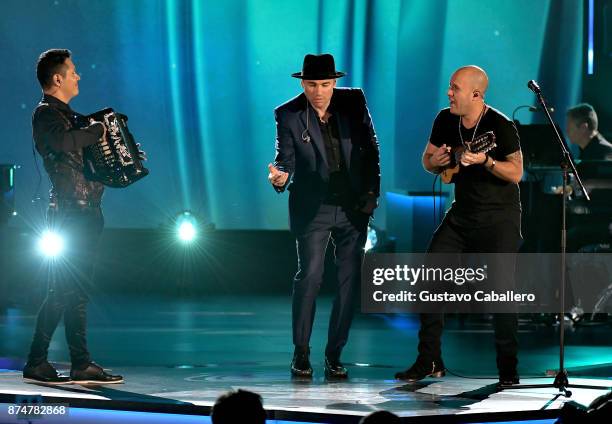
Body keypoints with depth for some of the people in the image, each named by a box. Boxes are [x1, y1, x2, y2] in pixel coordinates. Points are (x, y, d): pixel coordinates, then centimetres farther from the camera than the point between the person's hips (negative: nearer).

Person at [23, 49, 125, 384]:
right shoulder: (45, 113, -9)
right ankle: (36, 362, -8)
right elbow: (63, 141, -32)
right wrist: (98, 130, -18)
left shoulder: (68, 114, 20)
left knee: (77, 289, 9)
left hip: (85, 212, 10)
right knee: (63, 288, -10)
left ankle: (82, 365, 11)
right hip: (67, 211, -10)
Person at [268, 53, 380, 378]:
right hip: (312, 208, -3)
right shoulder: (288, 115, -7)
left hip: (354, 206, 3)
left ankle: (334, 355, 11)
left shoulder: (353, 102, -1)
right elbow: (286, 157, -9)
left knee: (350, 280, 2)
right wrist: (280, 177, -32)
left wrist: (372, 192, 2)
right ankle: (301, 354, 0)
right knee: (309, 276, -12)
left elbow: (370, 147, 6)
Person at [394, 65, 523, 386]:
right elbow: (427, 160, 12)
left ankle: (508, 368, -1)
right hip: (462, 213, 6)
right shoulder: (446, 120, 0)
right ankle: (429, 361, 7)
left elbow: (516, 172, -19)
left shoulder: (500, 126, -17)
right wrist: (436, 160, -12)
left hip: (499, 218, -6)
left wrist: (485, 161, -34)